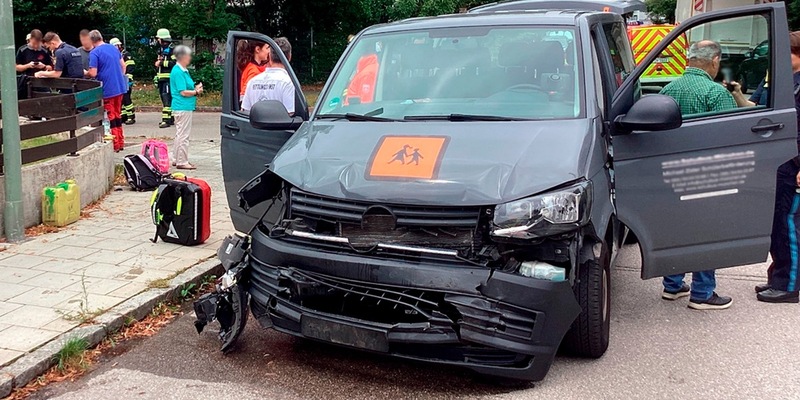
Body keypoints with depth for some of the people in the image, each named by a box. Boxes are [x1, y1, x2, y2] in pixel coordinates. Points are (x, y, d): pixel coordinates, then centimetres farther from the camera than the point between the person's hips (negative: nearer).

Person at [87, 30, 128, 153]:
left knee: (110, 117, 3)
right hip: (120, 87, 6)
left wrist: (85, 72, 2)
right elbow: (123, 66, 15)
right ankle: (120, 142, 23)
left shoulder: (94, 53, -14)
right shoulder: (114, 48, 7)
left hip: (107, 90, -6)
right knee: (117, 115, 17)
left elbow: (93, 73, -18)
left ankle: (115, 145, 7)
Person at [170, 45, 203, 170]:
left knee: (180, 134, 16)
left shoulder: (183, 71, 15)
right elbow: (183, 92, -19)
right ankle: (182, 162, -2)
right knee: (183, 135, -6)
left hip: (183, 107, 11)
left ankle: (178, 159, 24)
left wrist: (195, 88, 5)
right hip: (183, 107, -11)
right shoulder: (178, 72, -16)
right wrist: (196, 92, -6)